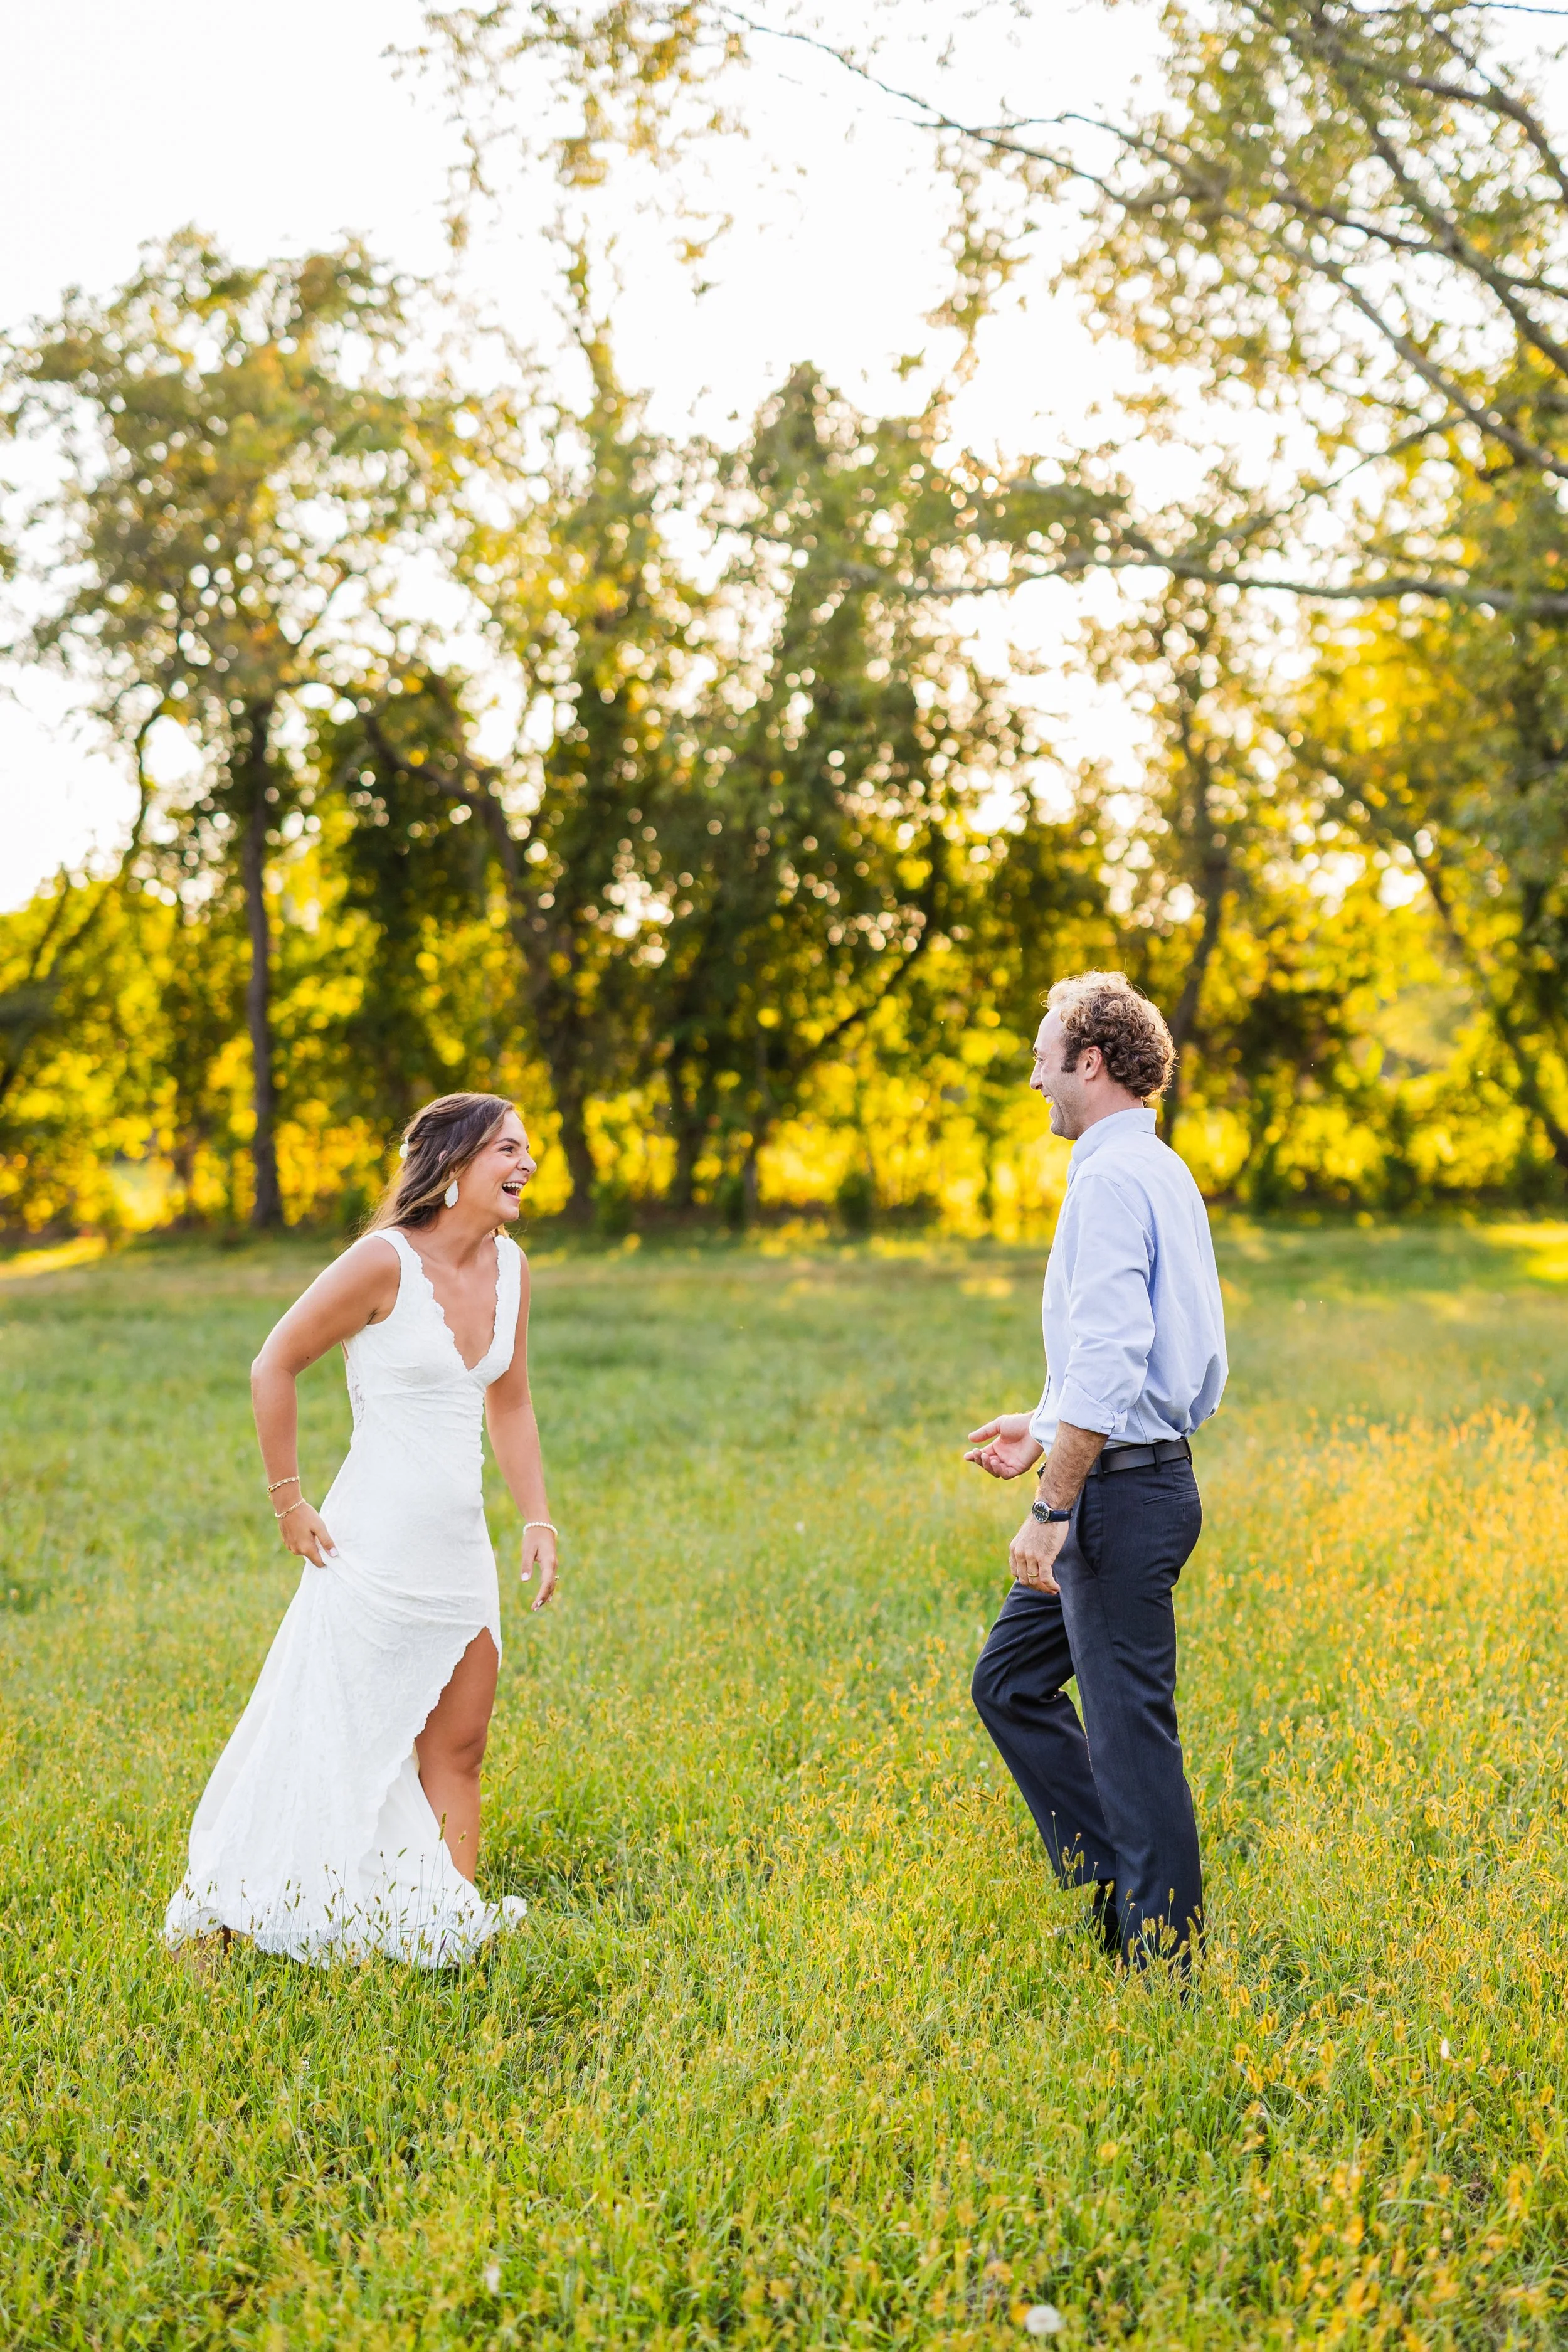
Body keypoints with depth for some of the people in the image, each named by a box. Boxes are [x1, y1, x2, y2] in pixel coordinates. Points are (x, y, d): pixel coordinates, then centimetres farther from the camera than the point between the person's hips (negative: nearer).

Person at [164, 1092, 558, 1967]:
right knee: (341, 1739, 3)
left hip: (463, 1550, 6)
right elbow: (274, 1369, -7)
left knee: (456, 1750, 8)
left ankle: (445, 1928, 16)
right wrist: (289, 1504, -6)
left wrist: (538, 1520, 8)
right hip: (377, 1546, -6)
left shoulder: (509, 1267, 5)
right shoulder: (385, 1262, -15)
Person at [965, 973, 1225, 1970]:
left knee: (1128, 1722, -1)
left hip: (1121, 1491, -10)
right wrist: (1042, 1429, 21)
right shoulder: (1166, 1174, 15)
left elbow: (1107, 1364, -24)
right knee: (1012, 1680, 17)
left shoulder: (1112, 1181, -16)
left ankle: (1161, 1955, 8)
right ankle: (1115, 1885, 20)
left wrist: (1052, 1510, -22)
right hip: (1147, 1472, 10)